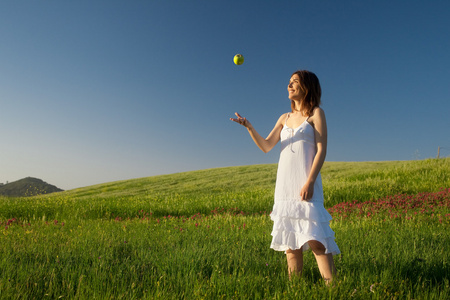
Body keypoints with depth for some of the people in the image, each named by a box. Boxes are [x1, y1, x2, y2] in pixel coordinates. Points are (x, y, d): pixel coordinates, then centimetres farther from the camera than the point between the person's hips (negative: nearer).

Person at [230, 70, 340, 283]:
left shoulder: (316, 113, 5)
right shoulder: (285, 118, 19)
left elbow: (321, 150, -5)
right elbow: (266, 146, 11)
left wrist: (310, 181, -16)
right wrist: (249, 127, -4)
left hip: (305, 183, -5)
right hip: (284, 185, 5)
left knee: (314, 238, -13)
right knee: (290, 240, 5)